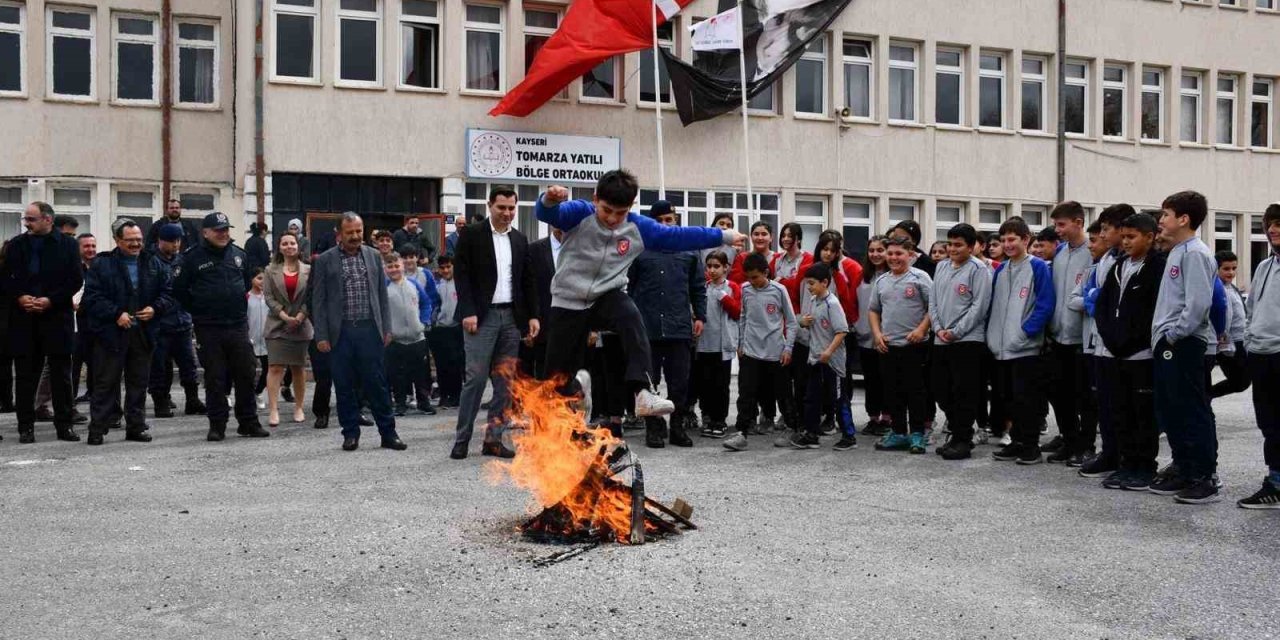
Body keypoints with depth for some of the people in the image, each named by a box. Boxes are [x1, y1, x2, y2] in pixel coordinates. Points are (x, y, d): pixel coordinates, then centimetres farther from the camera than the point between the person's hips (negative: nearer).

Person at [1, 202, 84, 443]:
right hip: (23, 318, 2)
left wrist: (51, 300, -12)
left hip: (57, 317, -2)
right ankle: (26, 426, 10)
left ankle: (64, 425, 11)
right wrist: (19, 298, -10)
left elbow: (76, 279, -3)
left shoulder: (67, 244, 2)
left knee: (61, 375, 4)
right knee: (25, 375, 4)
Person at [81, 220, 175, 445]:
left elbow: (169, 292, 10)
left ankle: (136, 426, 18)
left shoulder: (154, 264, 10)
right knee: (106, 382, 0)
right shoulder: (102, 264, -1)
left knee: (139, 382, 10)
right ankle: (98, 428, 5)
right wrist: (116, 314, -17)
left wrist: (155, 308, -8)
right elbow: (92, 297, -8)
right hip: (111, 333, -4)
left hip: (143, 333, 4)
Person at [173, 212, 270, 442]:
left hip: (238, 326, 3)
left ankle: (248, 423, 14)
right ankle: (217, 426, 10)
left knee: (245, 375, 5)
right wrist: (198, 310, 3)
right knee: (214, 379, 2)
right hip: (209, 328, -3)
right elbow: (179, 289, 0)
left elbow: (248, 281, 25)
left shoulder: (239, 255, 8)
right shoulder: (193, 257, -4)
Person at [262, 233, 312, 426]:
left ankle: (299, 408, 18)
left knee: (298, 368, 8)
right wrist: (284, 316, -12)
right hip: (277, 326, -1)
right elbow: (268, 296, -1)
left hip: (301, 325, 1)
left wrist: (300, 316, -12)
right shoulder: (271, 271, 5)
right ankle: (273, 410, -10)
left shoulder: (308, 270, 4)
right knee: (275, 367, -8)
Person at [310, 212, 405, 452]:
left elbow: (382, 295, 11)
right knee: (344, 386, 5)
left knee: (377, 383, 2)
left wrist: (386, 328, 5)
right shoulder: (325, 260, 2)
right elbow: (318, 301, 1)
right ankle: (351, 434, 15)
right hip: (339, 332, -1)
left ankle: (388, 433, 8)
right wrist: (321, 336, -4)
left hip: (369, 329, 1)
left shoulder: (374, 256, 9)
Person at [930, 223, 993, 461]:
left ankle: (963, 441, 5)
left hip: (968, 341, -7)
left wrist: (955, 332, -13)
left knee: (964, 393, -4)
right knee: (942, 391, 10)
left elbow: (980, 305, -12)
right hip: (941, 341, 7)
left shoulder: (978, 269, -6)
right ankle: (956, 434, 23)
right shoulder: (941, 267, 14)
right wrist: (938, 328, -1)